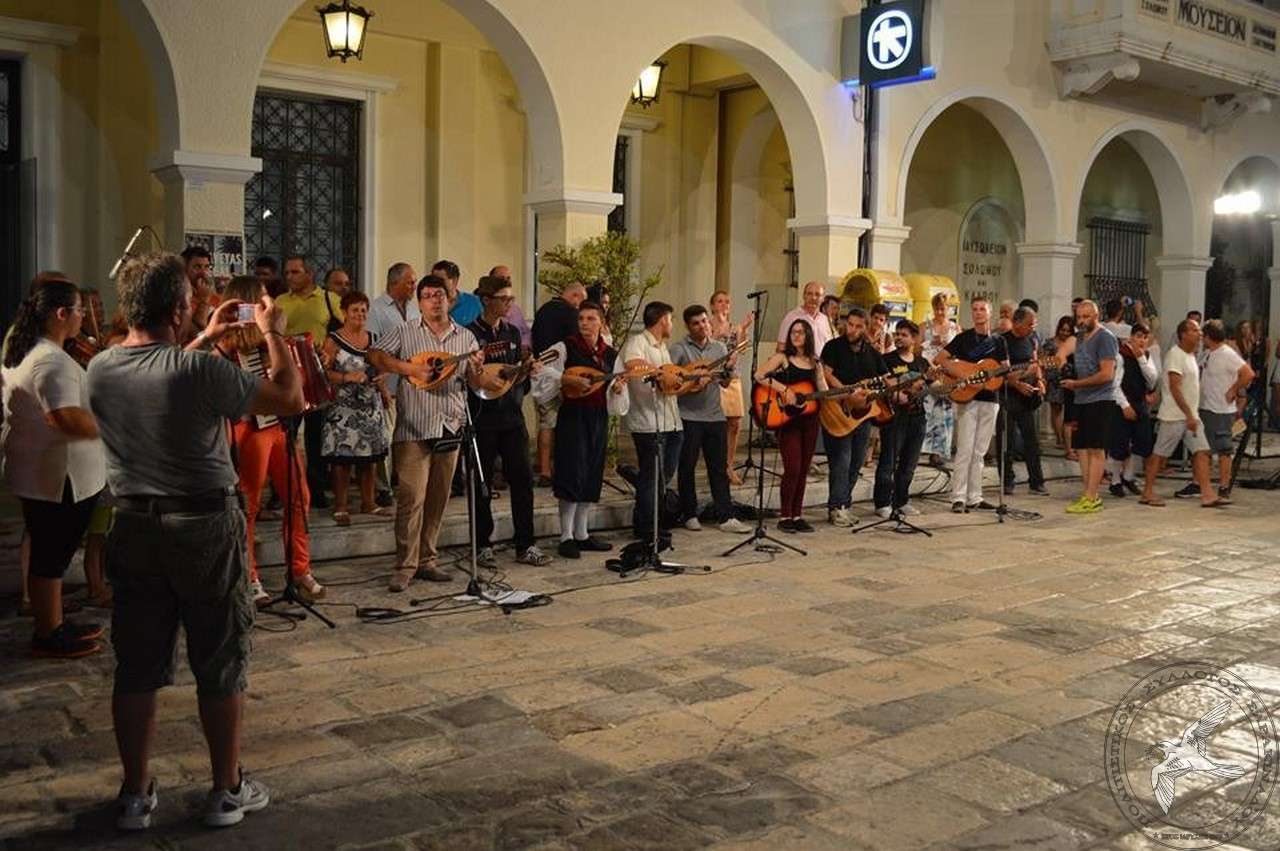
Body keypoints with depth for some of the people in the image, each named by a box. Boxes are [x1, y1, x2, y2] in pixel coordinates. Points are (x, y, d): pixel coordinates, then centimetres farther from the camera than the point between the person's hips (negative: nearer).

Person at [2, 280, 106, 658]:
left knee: (49, 553, 19)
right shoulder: (52, 361, -24)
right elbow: (69, 420, -32)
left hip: (39, 473, 10)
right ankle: (47, 637, 15)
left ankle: (54, 624, 32)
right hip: (57, 478, -10)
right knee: (51, 556, 2)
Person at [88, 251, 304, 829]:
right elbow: (290, 398, -12)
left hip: (134, 527, 5)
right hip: (205, 527, -5)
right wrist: (273, 333, 1)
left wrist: (206, 339, 26)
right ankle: (227, 791, 21)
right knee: (221, 663, 9)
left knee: (137, 665, 14)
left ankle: (135, 795, 25)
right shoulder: (200, 371, -21)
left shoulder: (99, 370, -2)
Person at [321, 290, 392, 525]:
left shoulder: (373, 338, 13)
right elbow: (324, 372, -10)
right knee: (343, 456, -5)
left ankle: (368, 502, 20)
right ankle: (340, 506, 3)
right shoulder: (334, 340, -4)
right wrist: (348, 377, -22)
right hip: (344, 407, -5)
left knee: (371, 454, 8)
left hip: (371, 406, 5)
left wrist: (385, 393, 9)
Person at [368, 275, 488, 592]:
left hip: (450, 427, 4)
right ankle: (405, 566, -2)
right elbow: (375, 356, -6)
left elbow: (476, 384, 10)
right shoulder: (405, 333, 5)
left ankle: (426, 561, 19)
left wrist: (477, 369, -12)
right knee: (411, 497, -9)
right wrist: (411, 368, -17)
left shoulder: (466, 337, 12)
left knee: (437, 498, 9)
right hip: (413, 428, -3)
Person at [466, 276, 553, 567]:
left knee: (522, 479, 2)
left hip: (511, 415, 5)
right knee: (482, 483, 4)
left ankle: (525, 546, 9)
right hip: (482, 418, -5)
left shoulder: (512, 332, 13)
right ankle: (483, 546, 15)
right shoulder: (469, 333, -6)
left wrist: (529, 369, -1)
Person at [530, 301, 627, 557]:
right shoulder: (565, 348, -5)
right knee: (573, 476, -8)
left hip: (599, 418, 6)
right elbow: (542, 372, -14)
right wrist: (565, 378, -26)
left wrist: (617, 389, -8)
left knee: (591, 479, 10)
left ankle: (582, 534, 20)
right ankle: (566, 537, 1)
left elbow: (616, 399, 13)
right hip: (573, 417, -5)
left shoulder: (610, 354, 10)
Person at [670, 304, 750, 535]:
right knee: (687, 467, 5)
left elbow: (725, 384, 12)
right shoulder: (679, 349, -3)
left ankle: (725, 517, 6)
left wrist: (728, 369, -7)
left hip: (715, 415, 4)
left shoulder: (719, 348, 11)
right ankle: (690, 515, 16)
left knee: (719, 468, 4)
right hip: (688, 416, -4)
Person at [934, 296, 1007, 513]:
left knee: (979, 452, 9)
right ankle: (958, 498, -7)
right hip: (967, 399, -5)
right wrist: (963, 376, -18)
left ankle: (974, 497, 14)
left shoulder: (998, 341, 13)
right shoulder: (963, 338, -1)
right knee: (965, 449, -10)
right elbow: (939, 359, -8)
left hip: (989, 400, 5)